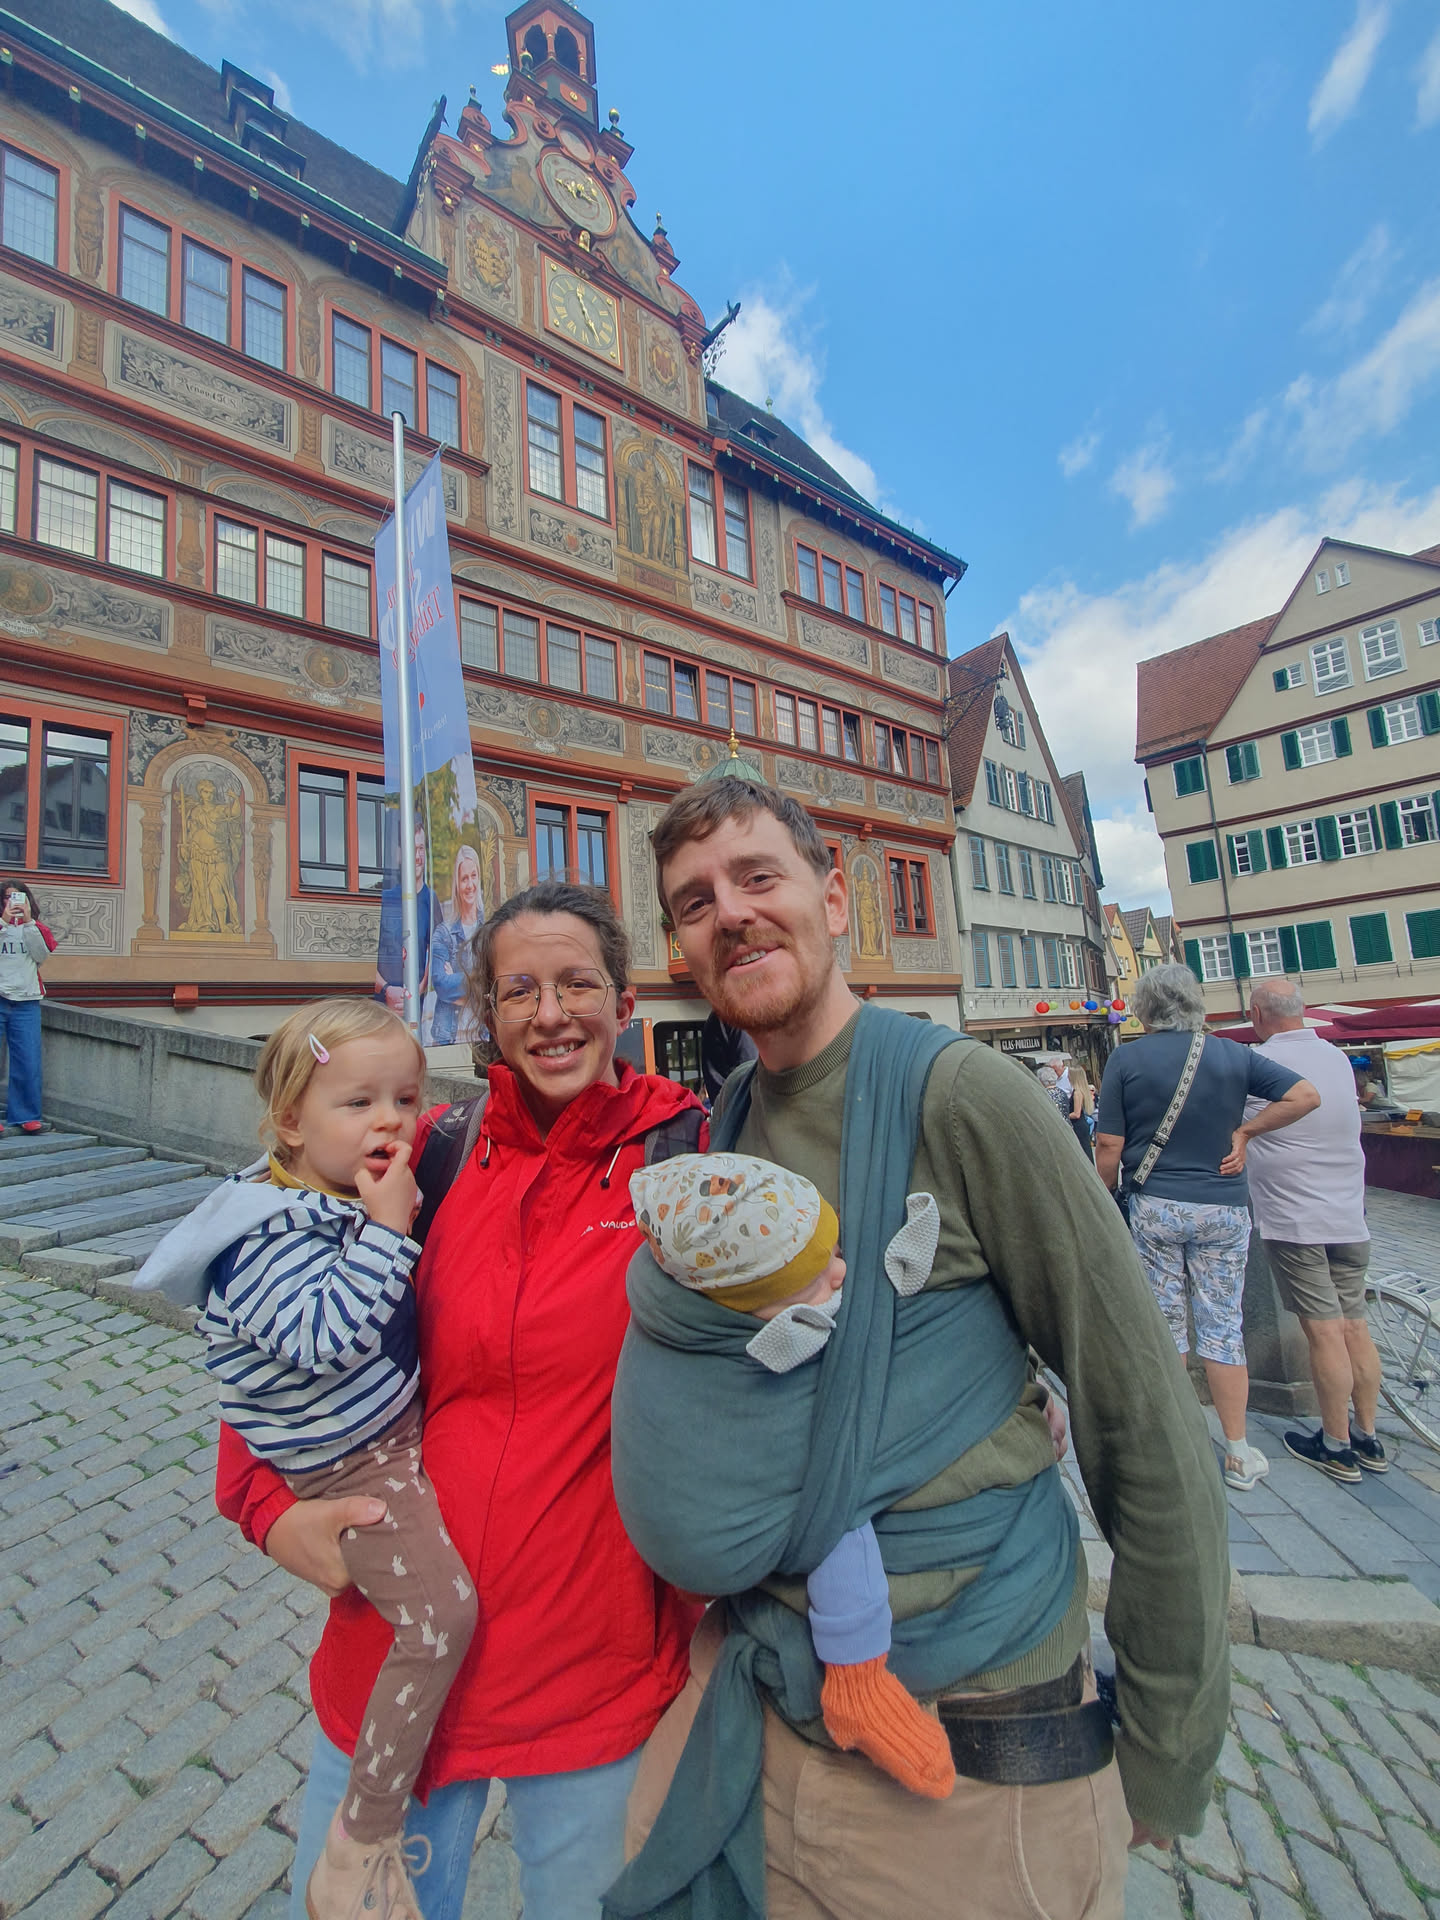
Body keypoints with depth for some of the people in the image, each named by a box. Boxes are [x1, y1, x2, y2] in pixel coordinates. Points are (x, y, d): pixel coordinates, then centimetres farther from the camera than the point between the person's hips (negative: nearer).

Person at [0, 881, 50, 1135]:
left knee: (28, 1062, 0)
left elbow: (42, 955, -1)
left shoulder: (34, 927, 16)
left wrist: (29, 922, -6)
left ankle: (25, 1115, 8)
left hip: (26, 1001, 2)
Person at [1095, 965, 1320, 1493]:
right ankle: (1238, 1454, 20)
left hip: (1154, 1206, -2)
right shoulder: (1232, 1054, 0)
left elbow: (1108, 1148, -9)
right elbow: (1305, 1096, -1)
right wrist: (1244, 1130, 2)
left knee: (1164, 1324, 9)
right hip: (1224, 1208, 2)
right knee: (1223, 1326, 11)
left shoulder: (1125, 1059, -8)